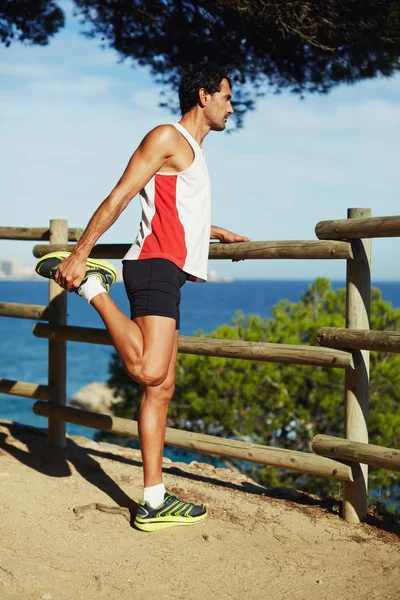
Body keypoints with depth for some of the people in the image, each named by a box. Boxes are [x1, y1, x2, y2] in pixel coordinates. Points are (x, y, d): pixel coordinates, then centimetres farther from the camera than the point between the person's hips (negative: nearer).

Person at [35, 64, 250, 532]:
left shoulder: (193, 151, 29)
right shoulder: (169, 137, -1)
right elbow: (119, 196, -10)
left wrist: (218, 233, 54)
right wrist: (79, 253, -18)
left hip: (169, 273, 10)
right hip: (156, 264, -10)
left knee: (161, 387, 5)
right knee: (148, 370, -28)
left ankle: (154, 503, 7)